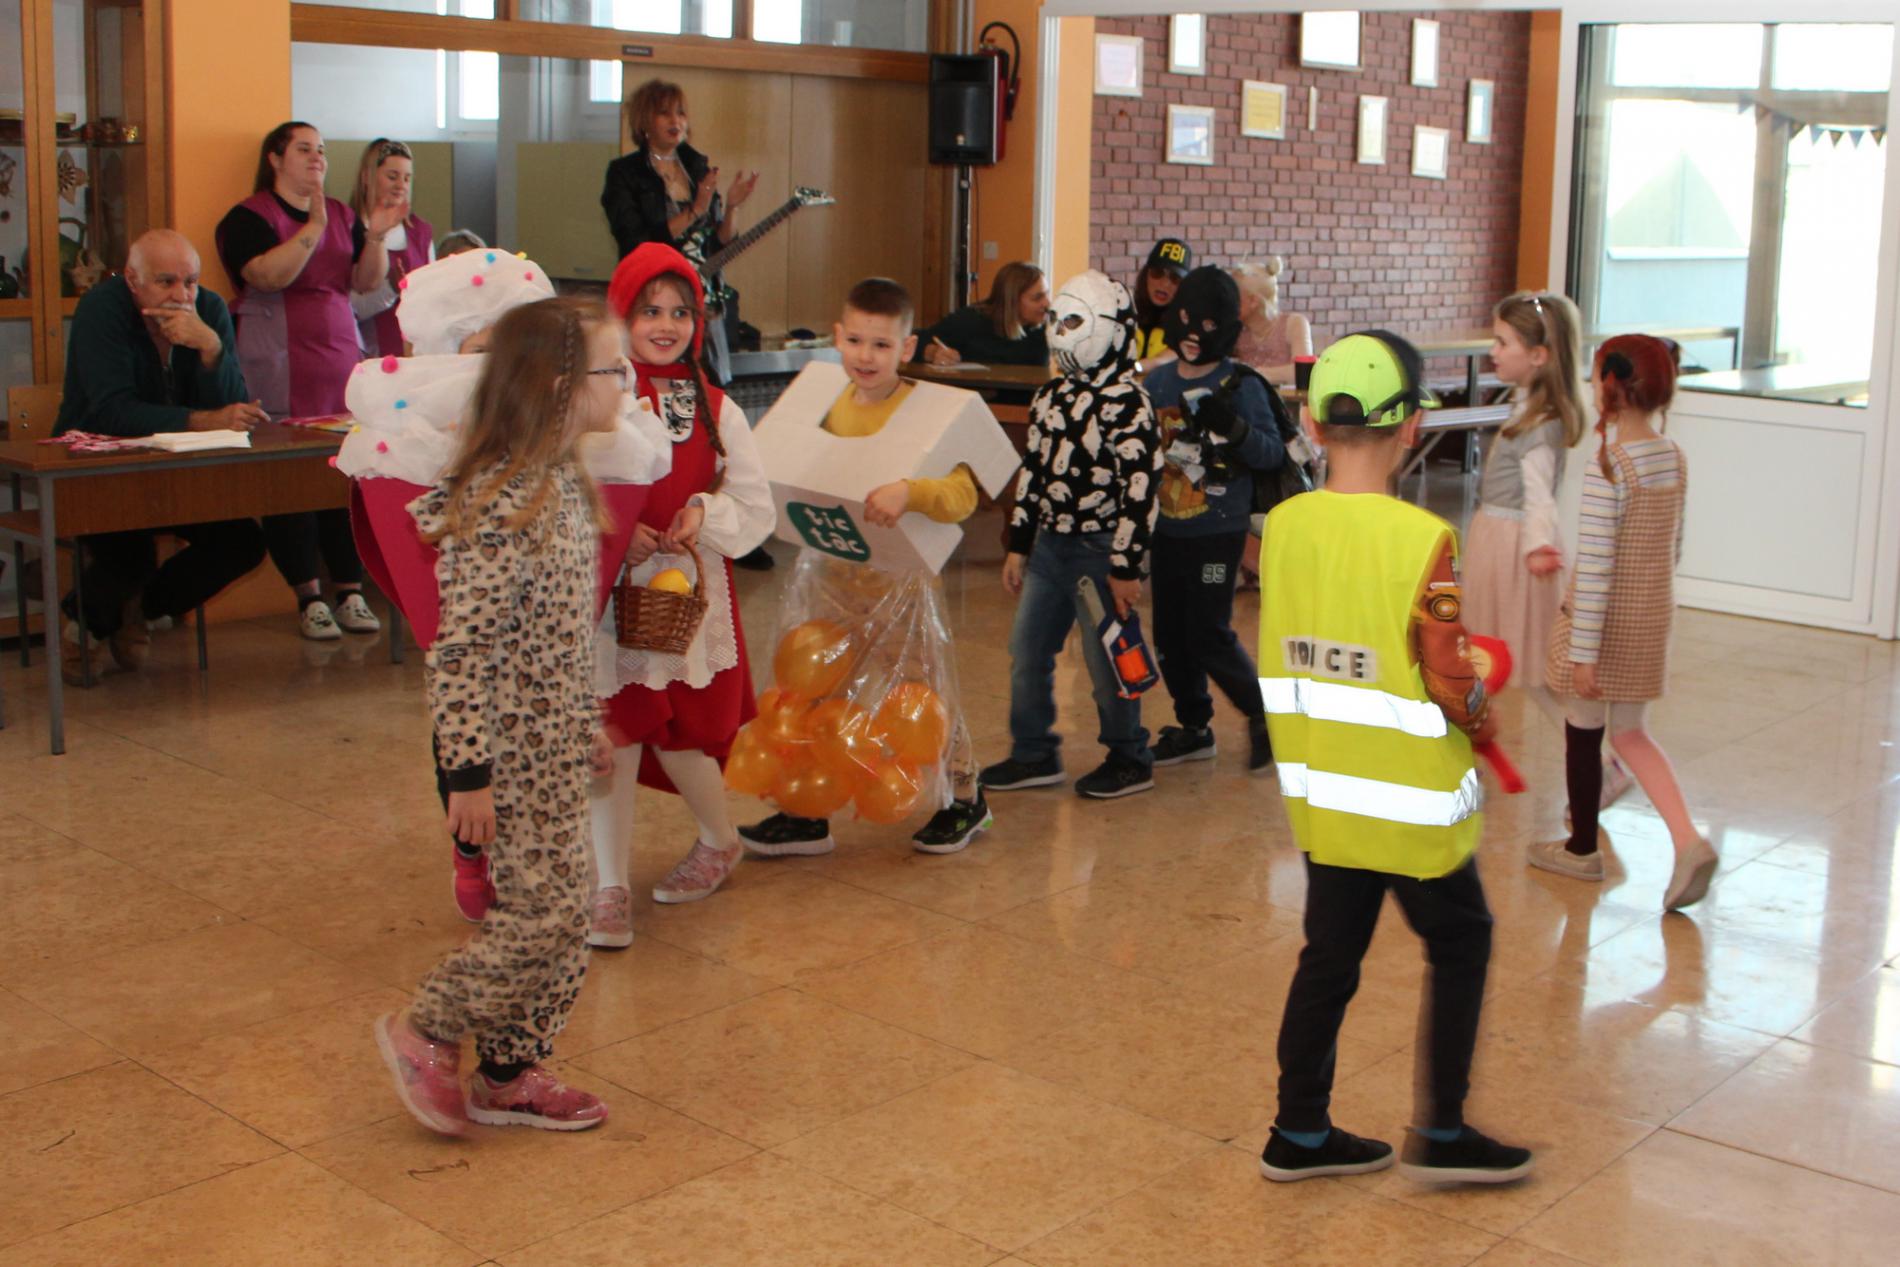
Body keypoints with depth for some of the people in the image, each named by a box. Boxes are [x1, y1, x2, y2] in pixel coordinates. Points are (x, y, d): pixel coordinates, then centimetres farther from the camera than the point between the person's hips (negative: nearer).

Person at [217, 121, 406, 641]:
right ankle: (308, 599, 1)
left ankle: (350, 593, 5)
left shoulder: (341, 215, 16)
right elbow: (267, 276, -18)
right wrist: (313, 228, -23)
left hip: (341, 361, 5)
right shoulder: (248, 218, -1)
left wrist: (376, 235, -6)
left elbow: (366, 282, 9)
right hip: (278, 373, -5)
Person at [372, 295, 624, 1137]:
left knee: (557, 914, 14)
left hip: (556, 746, 9)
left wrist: (588, 722, 22)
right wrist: (469, 772, -21)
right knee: (544, 914, -4)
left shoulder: (564, 483, 7)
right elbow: (460, 647, -23)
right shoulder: (499, 502, -22)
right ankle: (426, 1034, 17)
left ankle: (510, 1074, 27)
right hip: (512, 751, -9)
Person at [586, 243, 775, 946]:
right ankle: (610, 889, 8)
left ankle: (719, 842, 34)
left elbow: (757, 510, 6)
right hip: (610, 590, -1)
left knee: (679, 732, 6)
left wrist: (705, 512, -12)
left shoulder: (716, 410, 4)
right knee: (613, 734, -2)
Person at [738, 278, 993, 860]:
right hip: (831, 574, 6)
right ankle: (807, 815, 22)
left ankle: (965, 799, 30)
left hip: (901, 579, -6)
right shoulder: (830, 404, 5)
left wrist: (910, 492, -40)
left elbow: (962, 495, -24)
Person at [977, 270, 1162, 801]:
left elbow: (1141, 490, -17)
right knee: (1026, 649, 10)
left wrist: (1127, 567, -17)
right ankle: (1033, 754, 22)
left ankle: (1130, 761, 17)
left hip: (1100, 552, -8)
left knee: (1106, 659, 0)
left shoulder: (1128, 404, -14)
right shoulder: (1052, 394, 11)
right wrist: (1018, 544, 16)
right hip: (1049, 544, 8)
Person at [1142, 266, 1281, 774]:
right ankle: (1194, 727, 28)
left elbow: (1273, 453, -15)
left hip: (1218, 529, -6)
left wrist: (1234, 427, -32)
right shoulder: (1158, 381, 6)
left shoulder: (1241, 385, -10)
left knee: (1209, 635, -7)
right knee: (1169, 634, 11)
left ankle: (1262, 713, 16)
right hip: (1166, 527, 6)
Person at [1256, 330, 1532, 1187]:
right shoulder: (1423, 541, -21)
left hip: (1318, 792, 5)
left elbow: (1281, 659, 5)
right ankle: (1440, 1135, 21)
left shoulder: (1283, 526, -4)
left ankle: (1300, 1134, 27)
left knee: (1328, 955, 17)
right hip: (1409, 799, -5)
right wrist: (1482, 719, 1)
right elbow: (1450, 686, -19)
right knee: (1460, 946, 15)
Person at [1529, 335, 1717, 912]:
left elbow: (1596, 566, -22)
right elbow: (1674, 545, 11)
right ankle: (1689, 841, 3)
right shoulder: (1674, 458, 1)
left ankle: (1582, 848, 26)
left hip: (1606, 620, -7)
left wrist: (1583, 649, -19)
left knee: (1583, 733, 11)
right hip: (1653, 617, 7)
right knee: (1631, 734, 18)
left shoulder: (1606, 469, -22)